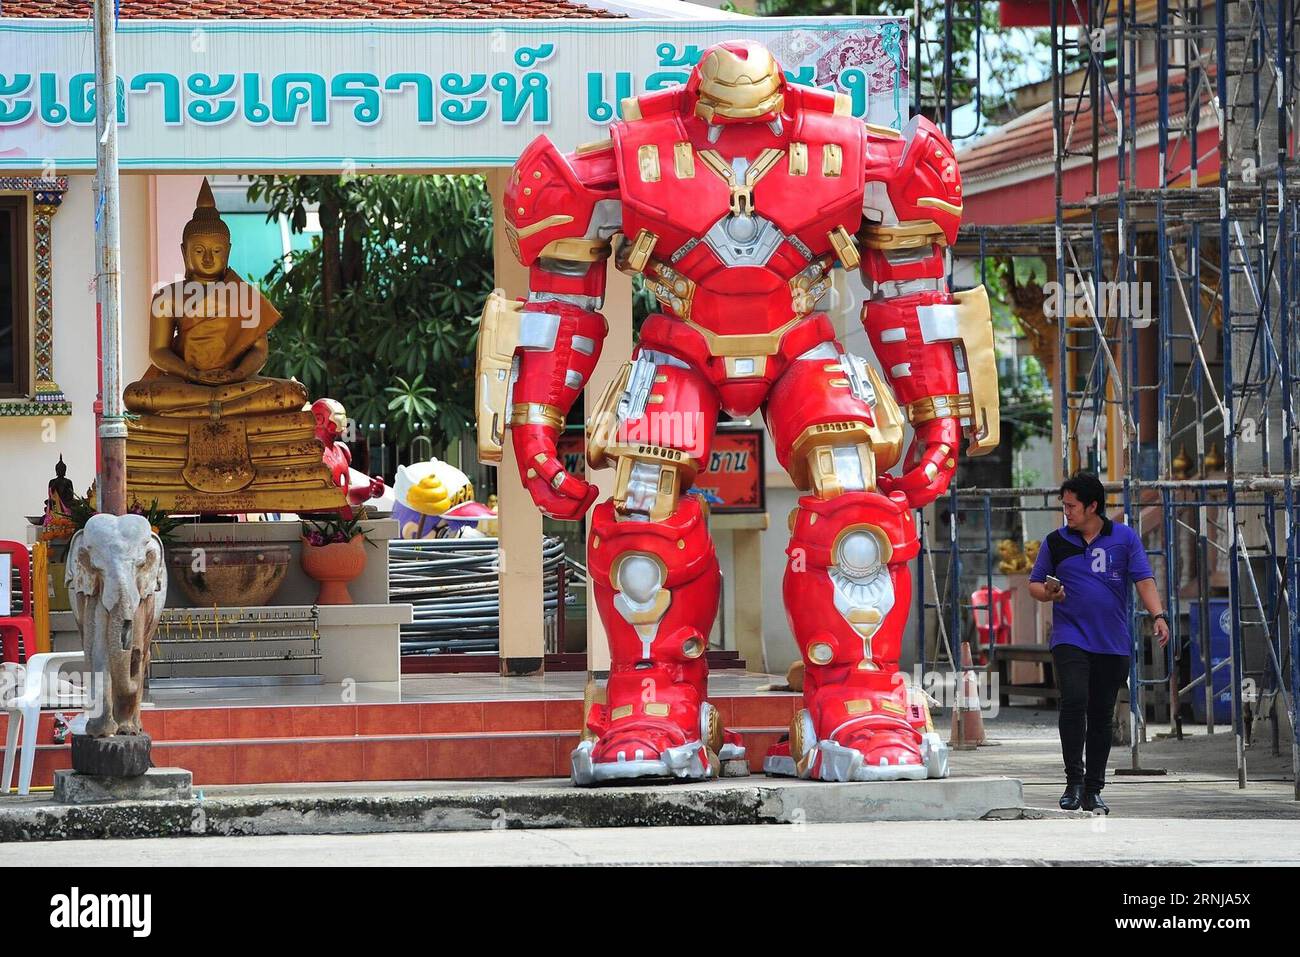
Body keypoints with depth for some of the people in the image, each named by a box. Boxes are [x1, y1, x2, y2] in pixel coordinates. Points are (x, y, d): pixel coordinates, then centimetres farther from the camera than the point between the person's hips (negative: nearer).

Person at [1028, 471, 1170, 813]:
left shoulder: (1124, 538, 5)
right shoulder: (1056, 542, 7)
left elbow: (1144, 580, 1)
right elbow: (1035, 583, 15)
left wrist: (1158, 615, -13)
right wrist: (1048, 592, -8)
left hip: (1113, 643, 1)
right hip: (1070, 639, -1)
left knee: (1102, 715, 5)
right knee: (1074, 700, -20)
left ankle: (1093, 790, 13)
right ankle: (1073, 781, -14)